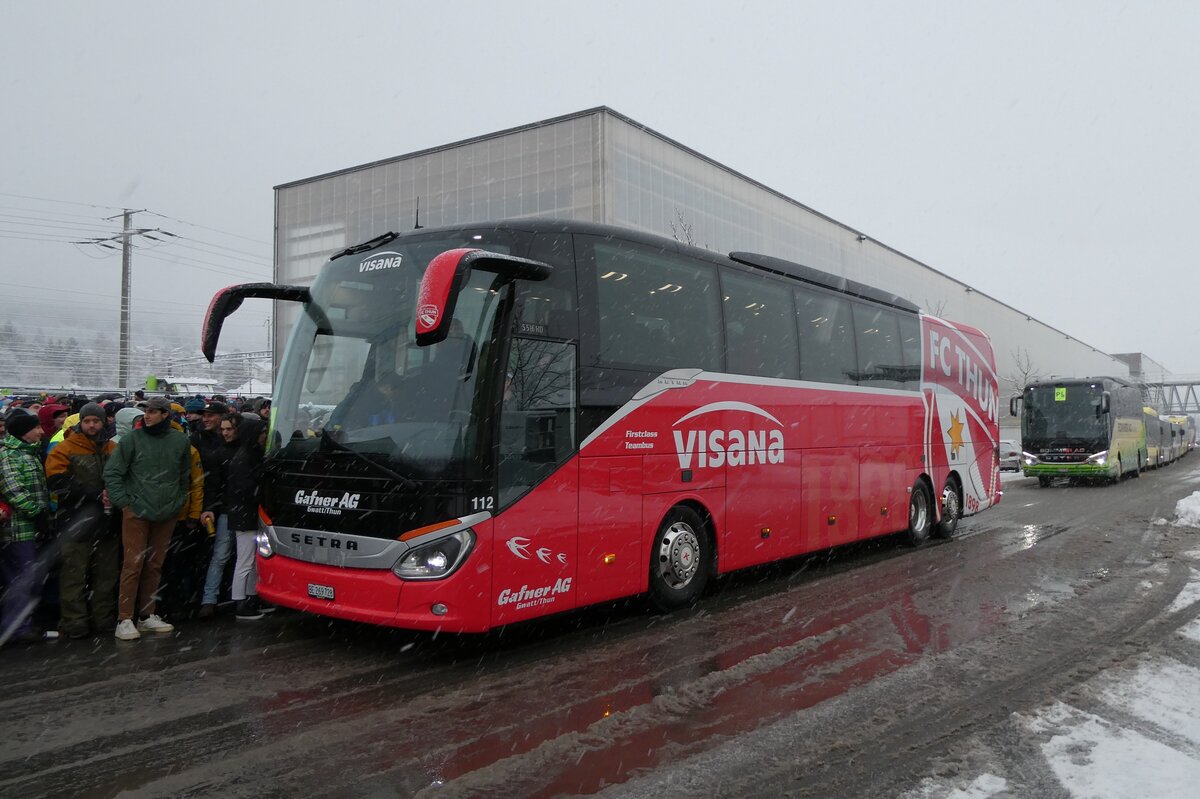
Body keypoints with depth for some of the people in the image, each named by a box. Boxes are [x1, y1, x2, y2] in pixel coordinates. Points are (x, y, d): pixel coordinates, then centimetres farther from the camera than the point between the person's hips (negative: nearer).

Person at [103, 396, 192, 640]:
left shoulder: (180, 441, 4)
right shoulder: (132, 439, -4)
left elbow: (185, 475, 17)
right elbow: (111, 472, -1)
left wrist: (179, 502, 13)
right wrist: (123, 501, -6)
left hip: (167, 514, 3)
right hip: (137, 512, -3)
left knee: (155, 565, 10)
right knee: (133, 564, -5)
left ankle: (147, 615, 20)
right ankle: (124, 620, 0)